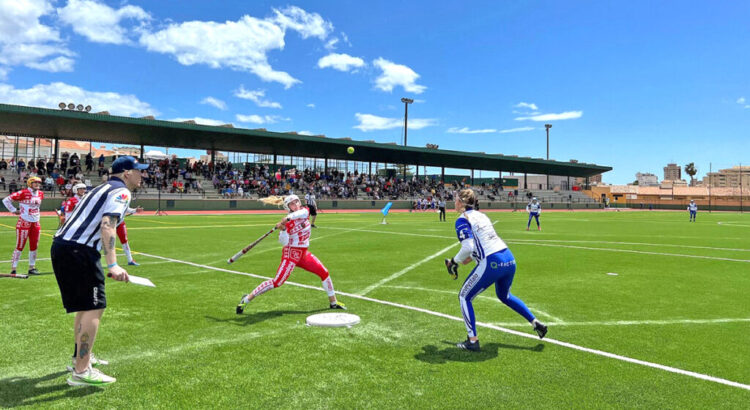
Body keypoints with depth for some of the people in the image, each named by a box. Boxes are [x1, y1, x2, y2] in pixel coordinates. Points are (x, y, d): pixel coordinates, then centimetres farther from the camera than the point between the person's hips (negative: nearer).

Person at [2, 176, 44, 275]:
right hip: (24, 222, -6)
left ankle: (32, 268, 20)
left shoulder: (41, 194, 7)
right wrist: (14, 211, -9)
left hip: (36, 223, 6)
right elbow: (6, 200, -10)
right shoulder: (23, 193, -13)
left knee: (34, 246, 10)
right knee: (20, 246, -3)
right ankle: (13, 269, 4)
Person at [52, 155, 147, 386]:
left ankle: (81, 357, 34)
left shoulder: (103, 188, 24)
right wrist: (112, 265, -28)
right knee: (94, 307, -8)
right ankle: (81, 372, -7)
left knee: (85, 305, 21)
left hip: (61, 244, 10)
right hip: (79, 251, -10)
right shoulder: (121, 192, -6)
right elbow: (107, 225, -20)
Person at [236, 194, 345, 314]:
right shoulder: (287, 222, -13)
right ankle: (246, 299, -2)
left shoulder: (305, 210, -1)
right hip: (291, 253, -6)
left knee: (324, 272, 5)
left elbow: (304, 212, -27)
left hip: (304, 253, 6)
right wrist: (282, 230, -37)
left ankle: (333, 301, 20)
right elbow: (284, 242, -21)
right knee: (277, 282, -12)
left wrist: (289, 217, -42)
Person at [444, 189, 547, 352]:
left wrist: (454, 261, -6)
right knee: (504, 296, 34)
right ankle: (536, 323, 34)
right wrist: (472, 257, 24)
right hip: (509, 259, 8)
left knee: (464, 297, 10)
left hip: (492, 264, -8)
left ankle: (472, 341, 10)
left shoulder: (462, 220, -7)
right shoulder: (481, 215, 18)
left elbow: (468, 247, -20)